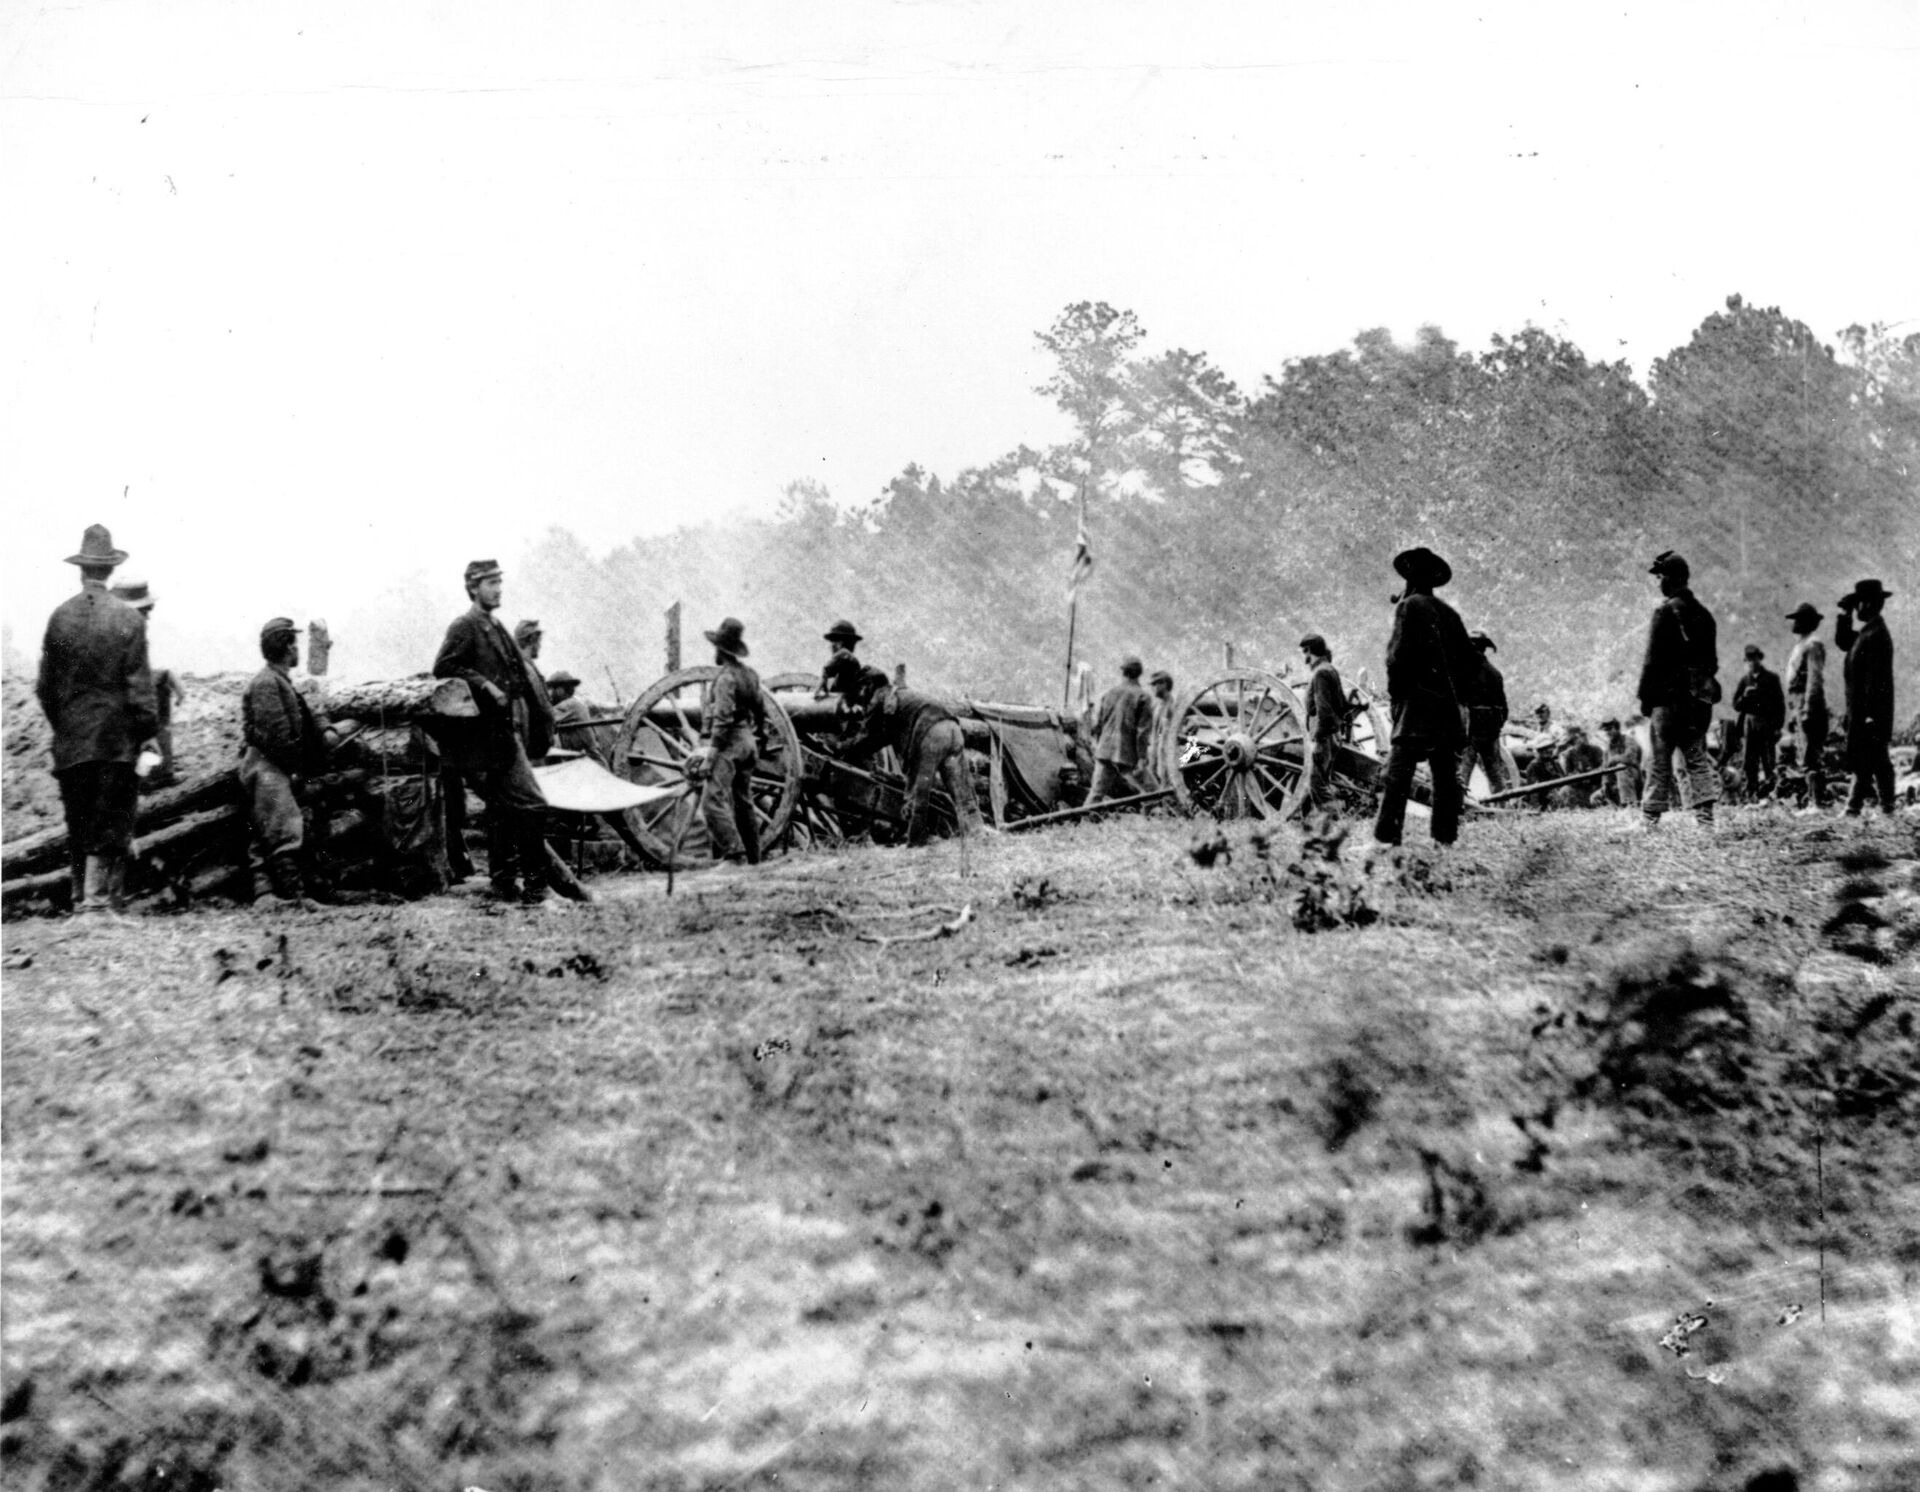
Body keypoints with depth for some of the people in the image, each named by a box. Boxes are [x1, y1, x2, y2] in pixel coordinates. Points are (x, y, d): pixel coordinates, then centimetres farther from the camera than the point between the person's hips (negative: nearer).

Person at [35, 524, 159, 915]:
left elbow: (45, 685, 4)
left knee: (78, 829, 12)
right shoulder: (129, 619, -7)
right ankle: (101, 899, -8)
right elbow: (140, 685, -8)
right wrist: (149, 731, 0)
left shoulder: (60, 617, 0)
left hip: (71, 740, 3)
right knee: (112, 827, 0)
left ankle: (82, 898, 17)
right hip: (117, 738, -3)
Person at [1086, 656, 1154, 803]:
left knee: (1096, 793, 1)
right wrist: (1142, 759, -9)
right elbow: (1143, 731, -10)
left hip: (1105, 752, 4)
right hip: (1128, 754, -4)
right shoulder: (1142, 697, -6)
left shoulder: (1109, 693, 8)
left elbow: (1097, 724, 12)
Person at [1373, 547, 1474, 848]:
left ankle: (1387, 837, -17)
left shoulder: (1410, 606, -4)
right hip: (1450, 707, 7)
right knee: (1447, 775, 7)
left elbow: (1399, 654, -14)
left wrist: (1395, 690, -3)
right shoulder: (1449, 613, 16)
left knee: (1397, 774, -10)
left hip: (1417, 701, -7)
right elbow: (1469, 661, 15)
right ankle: (1446, 838, 5)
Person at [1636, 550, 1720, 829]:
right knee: (1696, 754, 9)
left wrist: (1645, 695, -7)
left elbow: (1653, 659, -12)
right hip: (1701, 697, 6)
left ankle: (1651, 816, 1)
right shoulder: (1704, 614, 12)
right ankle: (1705, 809, -1)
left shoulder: (1666, 612, -10)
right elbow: (1712, 659, 15)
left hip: (1670, 694, -6)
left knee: (1660, 756, 0)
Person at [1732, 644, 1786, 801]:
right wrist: (1745, 696, -9)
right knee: (1749, 764, -1)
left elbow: (1780, 704, 5)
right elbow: (1736, 706, 12)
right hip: (1749, 726, 2)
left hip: (1768, 725, -2)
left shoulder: (1772, 678, 6)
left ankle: (1769, 793, -3)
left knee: (1769, 762, -7)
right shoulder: (1745, 679, 13)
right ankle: (1751, 795, 1)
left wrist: (1778, 727, -3)